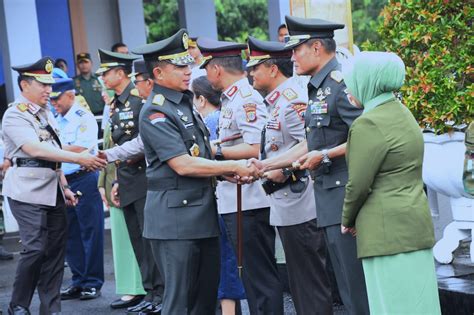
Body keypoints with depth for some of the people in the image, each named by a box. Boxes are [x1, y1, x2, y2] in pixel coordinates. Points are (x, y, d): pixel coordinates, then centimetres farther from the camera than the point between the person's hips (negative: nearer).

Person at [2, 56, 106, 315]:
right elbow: (36, 150, -23)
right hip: (28, 192, -8)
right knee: (35, 248, -13)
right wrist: (80, 159, -27)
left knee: (55, 250, 5)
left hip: (53, 191, 8)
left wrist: (64, 187, 15)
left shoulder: (46, 114, 15)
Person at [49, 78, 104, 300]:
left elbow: (80, 149, -17)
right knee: (70, 235, 10)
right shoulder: (56, 122, 13)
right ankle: (79, 282, 19)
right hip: (63, 181, 7)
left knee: (90, 232, -1)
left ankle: (93, 283, 7)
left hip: (84, 180, -7)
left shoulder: (84, 119, -7)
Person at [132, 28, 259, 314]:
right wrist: (234, 166, -14)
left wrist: (227, 173, -1)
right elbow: (183, 165, -20)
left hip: (203, 212, 9)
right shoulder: (155, 113, -13)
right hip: (175, 218, -9)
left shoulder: (185, 103, 14)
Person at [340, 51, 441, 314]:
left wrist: (347, 219, 1)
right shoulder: (401, 112, 13)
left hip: (388, 229, -9)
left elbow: (359, 184, -15)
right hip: (414, 221, 9)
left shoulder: (369, 124, -15)